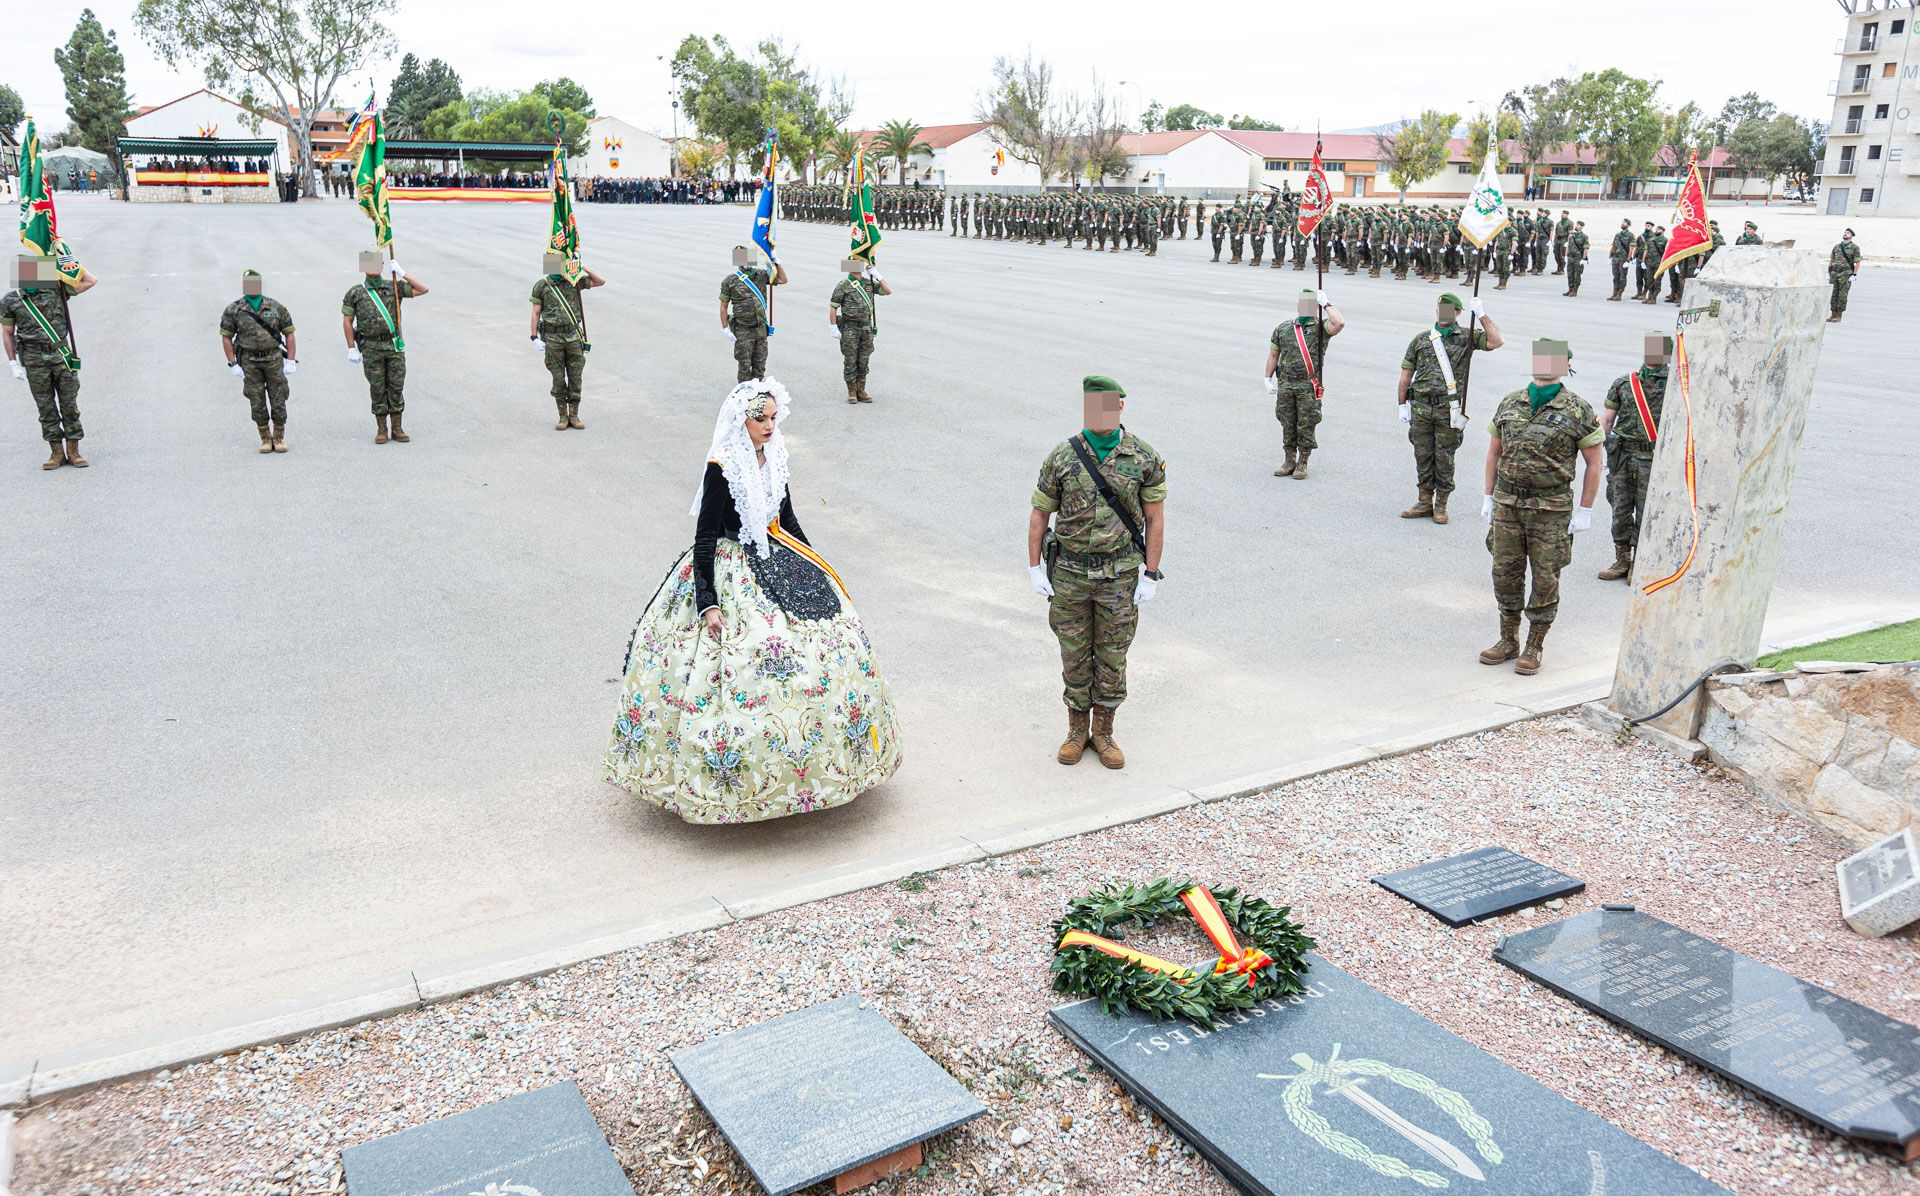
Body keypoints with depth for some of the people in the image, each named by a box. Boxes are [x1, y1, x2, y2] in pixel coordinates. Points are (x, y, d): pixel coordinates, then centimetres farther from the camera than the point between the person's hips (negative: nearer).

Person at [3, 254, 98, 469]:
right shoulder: (10, 301, 4)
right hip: (34, 361, 0)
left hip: (62, 356, 0)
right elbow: (7, 333, 8)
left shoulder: (56, 290, 4)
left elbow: (90, 281, 1)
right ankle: (57, 452, 8)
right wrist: (13, 363, 4)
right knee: (46, 408, 3)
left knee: (69, 405, 1)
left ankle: (73, 451, 8)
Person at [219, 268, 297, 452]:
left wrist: (291, 361, -2)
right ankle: (265, 439, 14)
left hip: (274, 359, 0)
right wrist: (232, 364, -2)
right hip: (249, 362, 0)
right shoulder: (233, 310, 0)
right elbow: (226, 337, 4)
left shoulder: (276, 307, 2)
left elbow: (289, 333, 4)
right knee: (257, 404, 3)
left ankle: (279, 438, 12)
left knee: (278, 402, -1)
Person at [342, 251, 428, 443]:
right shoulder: (355, 292, 4)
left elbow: (423, 289, 2)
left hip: (395, 345, 1)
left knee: (396, 387, 2)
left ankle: (397, 429, 10)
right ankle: (381, 430, 10)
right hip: (371, 348, -1)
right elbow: (347, 321, 4)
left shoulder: (394, 287, 7)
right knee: (377, 389, 2)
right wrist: (351, 348, -2)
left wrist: (402, 273, -3)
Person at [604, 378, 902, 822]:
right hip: (733, 573, -8)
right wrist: (708, 602, -23)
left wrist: (817, 566, 19)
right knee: (748, 663, -13)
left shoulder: (773, 459, 4)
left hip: (776, 561, 8)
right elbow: (704, 539, -16)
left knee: (833, 637, 6)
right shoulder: (721, 468, -16)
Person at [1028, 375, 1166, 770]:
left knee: (1112, 657, 9)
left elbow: (1155, 519, -1)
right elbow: (1040, 513, 3)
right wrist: (1035, 568, -1)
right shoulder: (1062, 457, -4)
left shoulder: (1144, 457, -5)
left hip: (1120, 574, 0)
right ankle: (1077, 729, 26)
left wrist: (1150, 575, -4)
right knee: (1075, 655, 10)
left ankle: (1104, 732, 24)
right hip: (1069, 572, 1)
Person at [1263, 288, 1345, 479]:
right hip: (1285, 384, 3)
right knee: (1288, 425, 9)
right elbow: (1273, 355, 15)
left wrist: (1325, 304, -11)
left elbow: (1339, 323, -22)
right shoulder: (1283, 329, 10)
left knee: (1306, 426, 1)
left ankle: (1302, 464, 12)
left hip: (1308, 386, -3)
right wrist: (1268, 379, 9)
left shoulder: (1321, 327, 0)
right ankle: (1290, 462, 20)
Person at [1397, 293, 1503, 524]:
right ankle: (1425, 503, 18)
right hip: (1420, 407, 2)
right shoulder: (1421, 339, 9)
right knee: (1423, 457, 8)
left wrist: (1481, 315, -15)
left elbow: (1496, 341, -14)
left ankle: (1441, 505, 15)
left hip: (1449, 409, -2)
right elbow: (1406, 373, 11)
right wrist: (1402, 405, 7)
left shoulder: (1467, 337, 3)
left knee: (1444, 459, 4)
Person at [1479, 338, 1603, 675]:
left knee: (1545, 578, 3)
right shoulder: (1510, 404, 6)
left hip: (1551, 508, -4)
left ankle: (1534, 647, 14)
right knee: (1505, 573, 9)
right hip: (1507, 504, 4)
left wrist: (1584, 511, -5)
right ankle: (1508, 641, 23)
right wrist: (1488, 498, 11)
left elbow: (1594, 463, -2)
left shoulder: (1577, 410, -5)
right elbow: (1494, 452, 14)